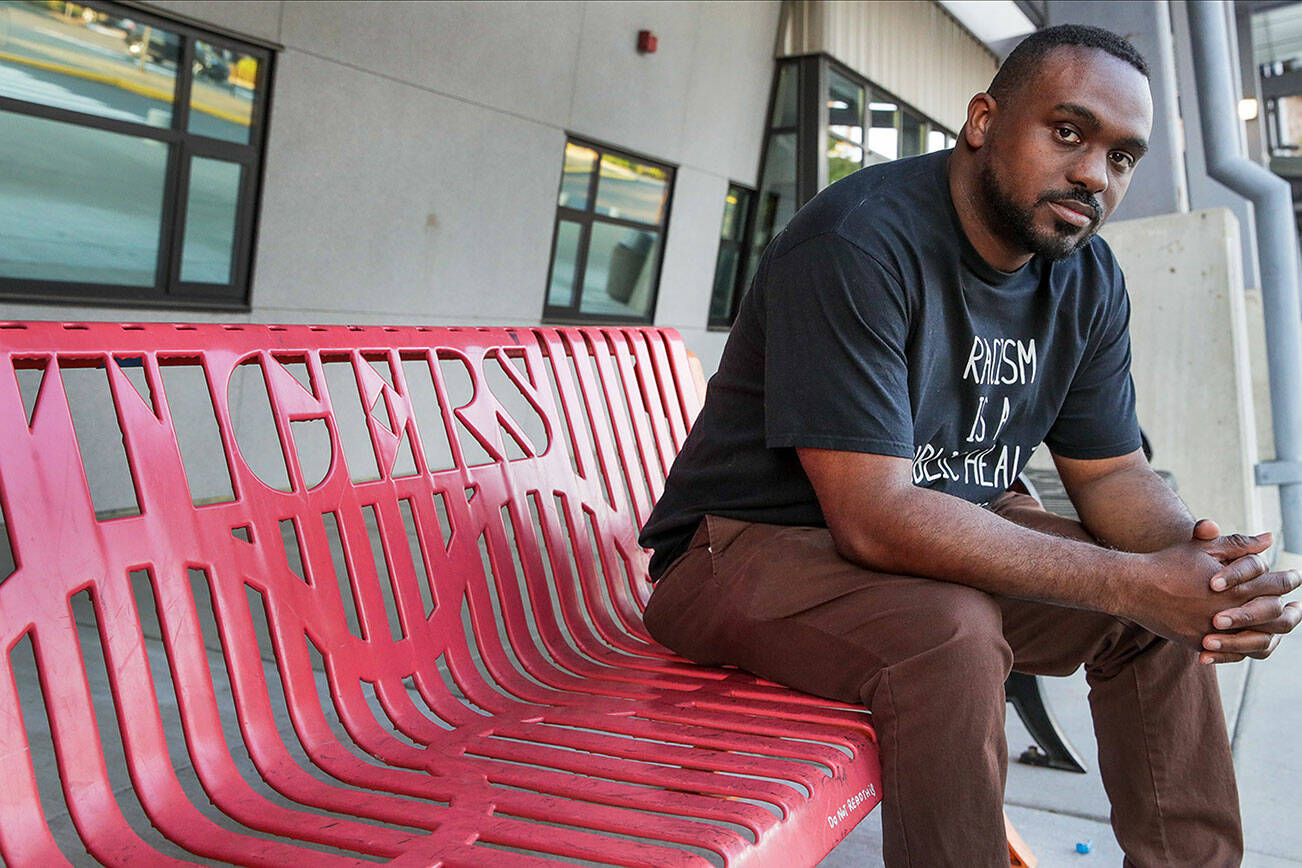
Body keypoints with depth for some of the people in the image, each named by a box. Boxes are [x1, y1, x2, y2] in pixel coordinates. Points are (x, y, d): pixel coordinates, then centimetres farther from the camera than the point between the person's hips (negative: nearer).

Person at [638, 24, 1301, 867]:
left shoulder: (1090, 281, 2)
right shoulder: (857, 245, -25)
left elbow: (1112, 473, 6)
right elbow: (876, 519, -30)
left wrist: (1204, 557, -19)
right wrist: (1131, 582, -28)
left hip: (940, 532, 8)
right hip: (750, 545, -8)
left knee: (1172, 607, 0)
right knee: (950, 634, -34)